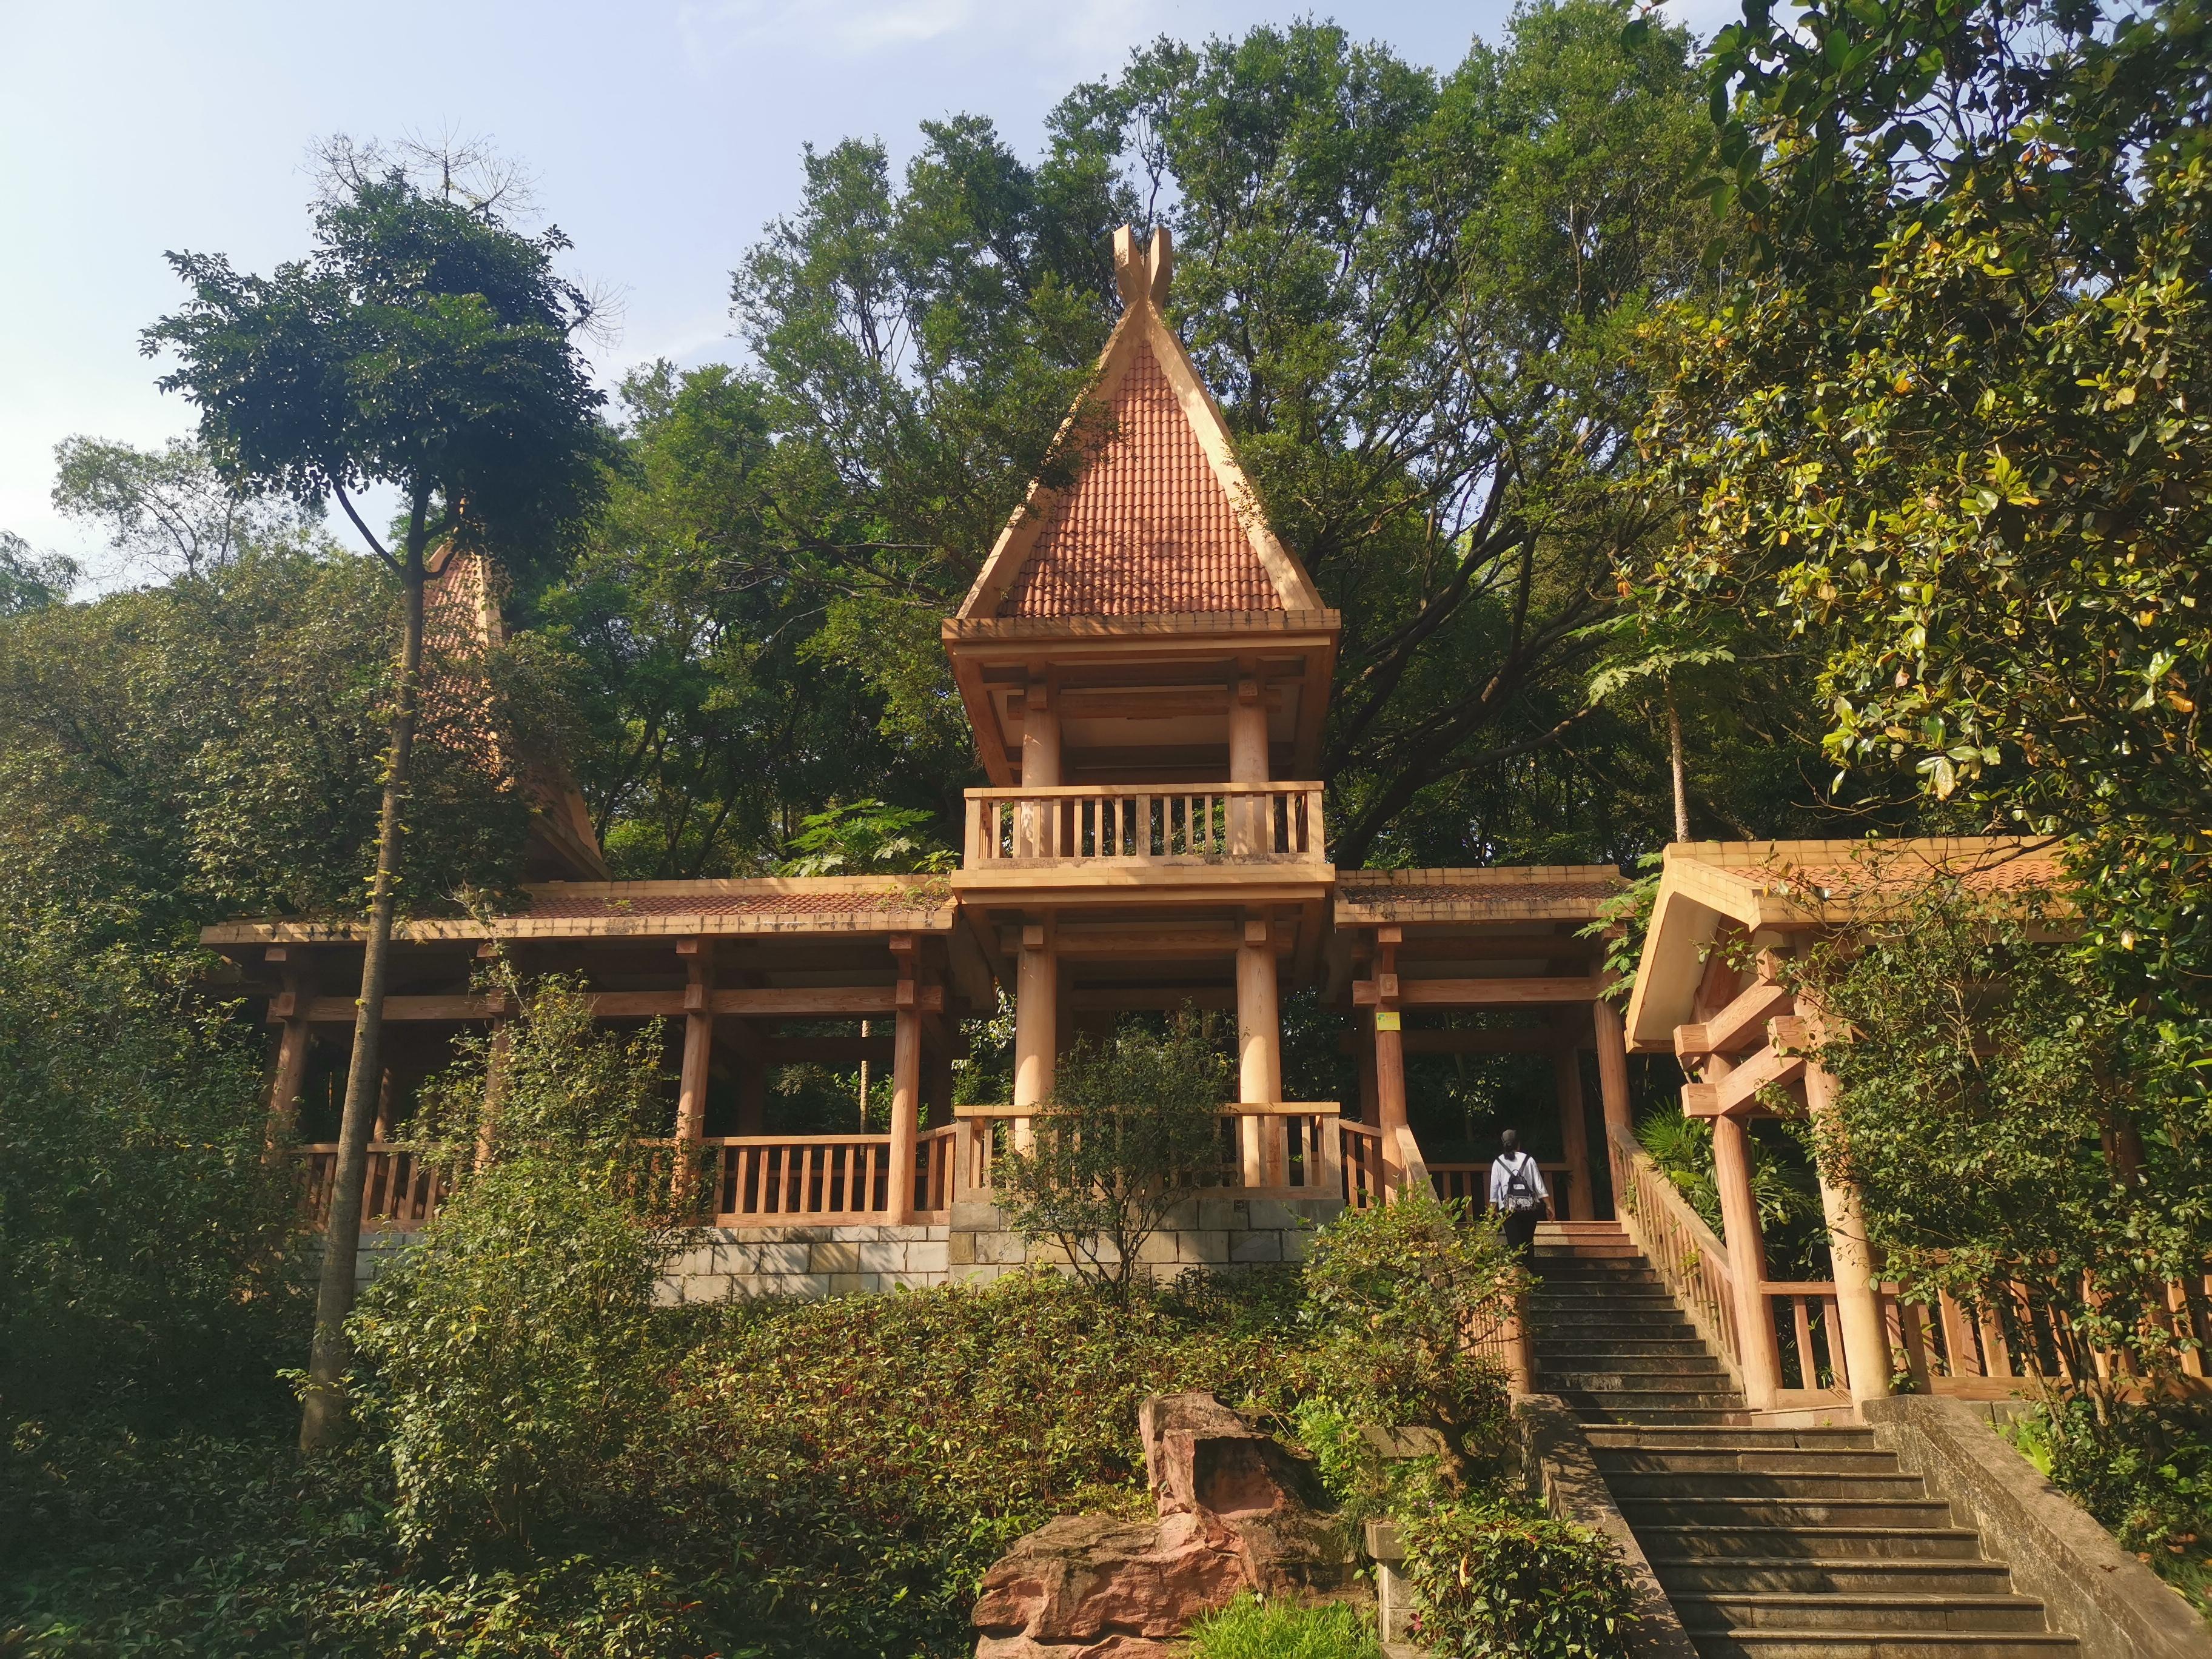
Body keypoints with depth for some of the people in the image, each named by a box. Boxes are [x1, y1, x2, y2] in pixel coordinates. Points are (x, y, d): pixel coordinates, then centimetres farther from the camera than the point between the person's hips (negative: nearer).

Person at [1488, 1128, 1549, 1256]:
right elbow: (1539, 1184, 3)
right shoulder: (1528, 1160, 6)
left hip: (1510, 1208, -1)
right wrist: (1549, 1206, 6)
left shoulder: (1498, 1163, 4)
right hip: (1530, 1207, 1)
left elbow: (1494, 1187, 1)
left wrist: (1493, 1209, 7)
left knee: (1515, 1246, -5)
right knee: (1528, 1244, 11)